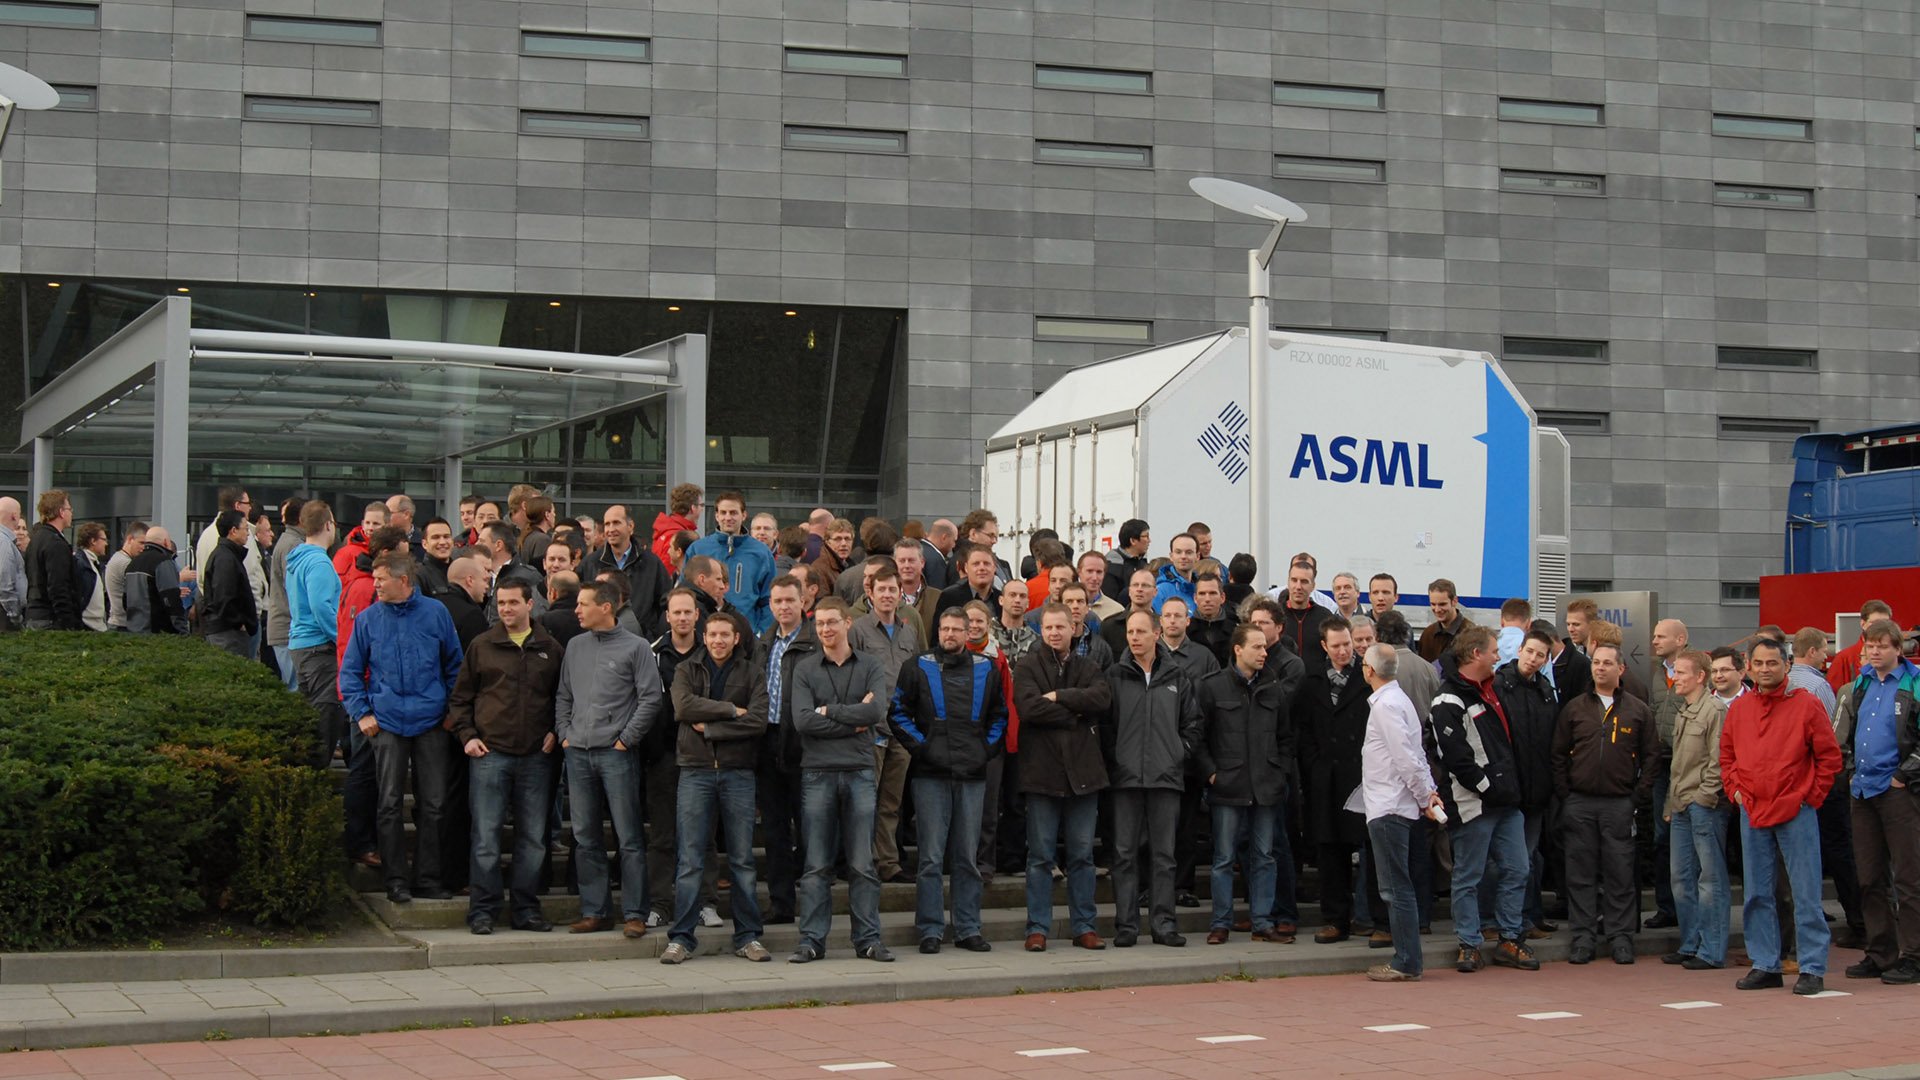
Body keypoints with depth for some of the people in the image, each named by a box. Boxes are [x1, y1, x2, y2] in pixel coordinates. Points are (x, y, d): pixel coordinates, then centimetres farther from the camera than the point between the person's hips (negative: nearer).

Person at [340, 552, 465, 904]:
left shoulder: (436, 613, 2)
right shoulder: (368, 619, 4)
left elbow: (454, 665, 10)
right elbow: (350, 671, 9)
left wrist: (452, 708, 5)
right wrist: (362, 712, -1)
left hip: (431, 723, 0)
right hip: (387, 724, 0)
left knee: (433, 804, 2)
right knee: (390, 805, 2)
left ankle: (428, 877, 11)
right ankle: (396, 879, 9)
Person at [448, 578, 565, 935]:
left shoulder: (551, 649, 8)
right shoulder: (481, 646, 6)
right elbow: (460, 697, 10)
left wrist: (555, 732, 4)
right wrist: (467, 735, -1)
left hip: (535, 757, 2)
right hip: (490, 754, -1)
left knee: (533, 838, 5)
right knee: (486, 836, -2)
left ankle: (525, 908, 13)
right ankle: (484, 909, 4)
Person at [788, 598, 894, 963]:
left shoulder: (871, 668, 7)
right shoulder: (805, 669, 5)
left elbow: (877, 711, -10)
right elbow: (802, 720, -9)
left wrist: (828, 711, -7)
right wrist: (853, 722, -8)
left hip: (859, 772, 1)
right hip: (817, 773, -1)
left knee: (863, 864, 3)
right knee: (816, 865, 1)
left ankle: (868, 939, 8)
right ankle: (812, 940, 5)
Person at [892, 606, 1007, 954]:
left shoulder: (986, 669, 11)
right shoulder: (918, 668, 3)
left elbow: (999, 714, 19)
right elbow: (899, 712, 3)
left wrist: (988, 747, 6)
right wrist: (920, 746, -6)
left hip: (973, 775, 3)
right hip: (931, 773, -3)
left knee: (968, 857, 7)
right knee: (931, 857, -3)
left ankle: (968, 929, 12)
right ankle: (930, 930, 2)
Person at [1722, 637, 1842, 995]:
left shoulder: (1805, 705, -3)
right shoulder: (1738, 708, 9)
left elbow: (1829, 756, -1)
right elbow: (1726, 755, 19)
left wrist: (1811, 796, -4)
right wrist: (1735, 790, 7)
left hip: (1796, 813, -4)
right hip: (1752, 813, 5)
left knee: (1806, 894, -3)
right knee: (1757, 894, 8)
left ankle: (1812, 968, 2)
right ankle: (1765, 965, 16)